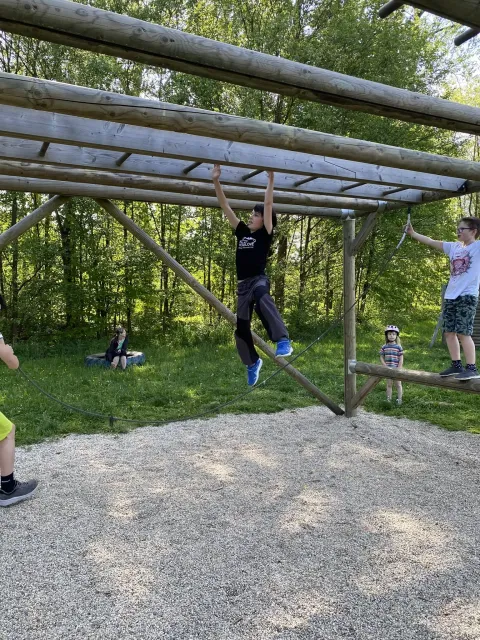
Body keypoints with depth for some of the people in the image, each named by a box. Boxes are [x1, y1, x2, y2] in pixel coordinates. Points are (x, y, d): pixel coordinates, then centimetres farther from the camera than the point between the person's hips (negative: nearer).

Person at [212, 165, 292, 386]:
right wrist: (216, 182, 6)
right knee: (241, 327, 12)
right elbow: (225, 206, 11)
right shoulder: (242, 232, 13)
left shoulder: (265, 234, 0)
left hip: (259, 280, -7)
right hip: (243, 284, 7)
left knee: (261, 296, -44)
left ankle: (283, 340, -50)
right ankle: (253, 362, 37)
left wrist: (271, 180, -14)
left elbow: (268, 205, -11)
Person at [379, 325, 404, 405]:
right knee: (389, 385, 10)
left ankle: (399, 399, 17)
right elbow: (381, 357, 2)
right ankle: (388, 400, 17)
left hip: (396, 369, -2)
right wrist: (385, 367, -9)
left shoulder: (398, 347, -7)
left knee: (398, 384, 8)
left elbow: (401, 359, -6)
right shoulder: (384, 347, -1)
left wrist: (398, 369, -12)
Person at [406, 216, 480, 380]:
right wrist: (412, 233, 15)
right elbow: (431, 242, 18)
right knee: (449, 332, 7)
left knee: (463, 332, -12)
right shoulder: (454, 247, 16)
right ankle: (456, 365, 16)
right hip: (450, 296, 7)